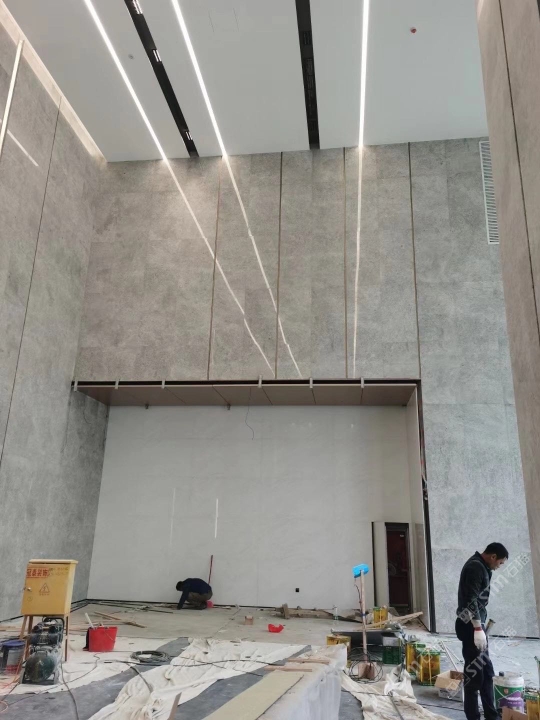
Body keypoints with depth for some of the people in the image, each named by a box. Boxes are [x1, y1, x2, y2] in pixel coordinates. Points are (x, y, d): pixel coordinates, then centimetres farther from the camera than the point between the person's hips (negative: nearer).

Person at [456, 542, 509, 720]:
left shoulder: (480, 567, 15)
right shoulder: (475, 567, -18)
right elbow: (471, 600, -23)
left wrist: (480, 626, 20)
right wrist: (478, 628, -23)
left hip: (475, 624, 10)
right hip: (471, 626, -10)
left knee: (486, 671, 16)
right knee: (474, 671, -3)